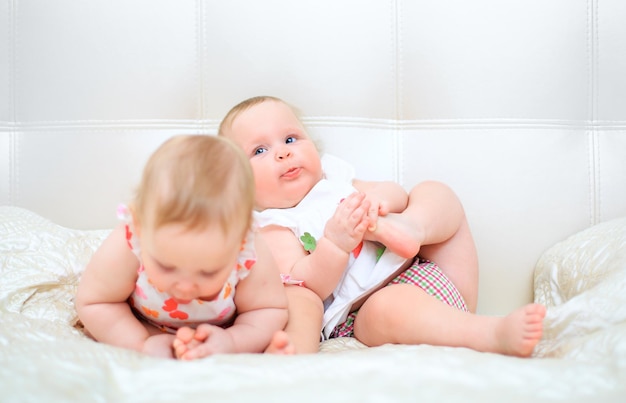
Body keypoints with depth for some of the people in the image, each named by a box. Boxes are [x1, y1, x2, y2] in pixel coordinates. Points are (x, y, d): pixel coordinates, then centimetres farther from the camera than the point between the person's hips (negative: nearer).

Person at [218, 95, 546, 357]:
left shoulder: (333, 177, 20)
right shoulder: (271, 228, -1)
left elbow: (400, 195, 14)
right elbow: (303, 289, -15)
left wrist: (380, 197, -11)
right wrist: (335, 242, -31)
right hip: (364, 311, -8)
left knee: (434, 193, 10)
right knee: (386, 306, -41)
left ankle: (409, 227, -22)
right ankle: (494, 334, -40)